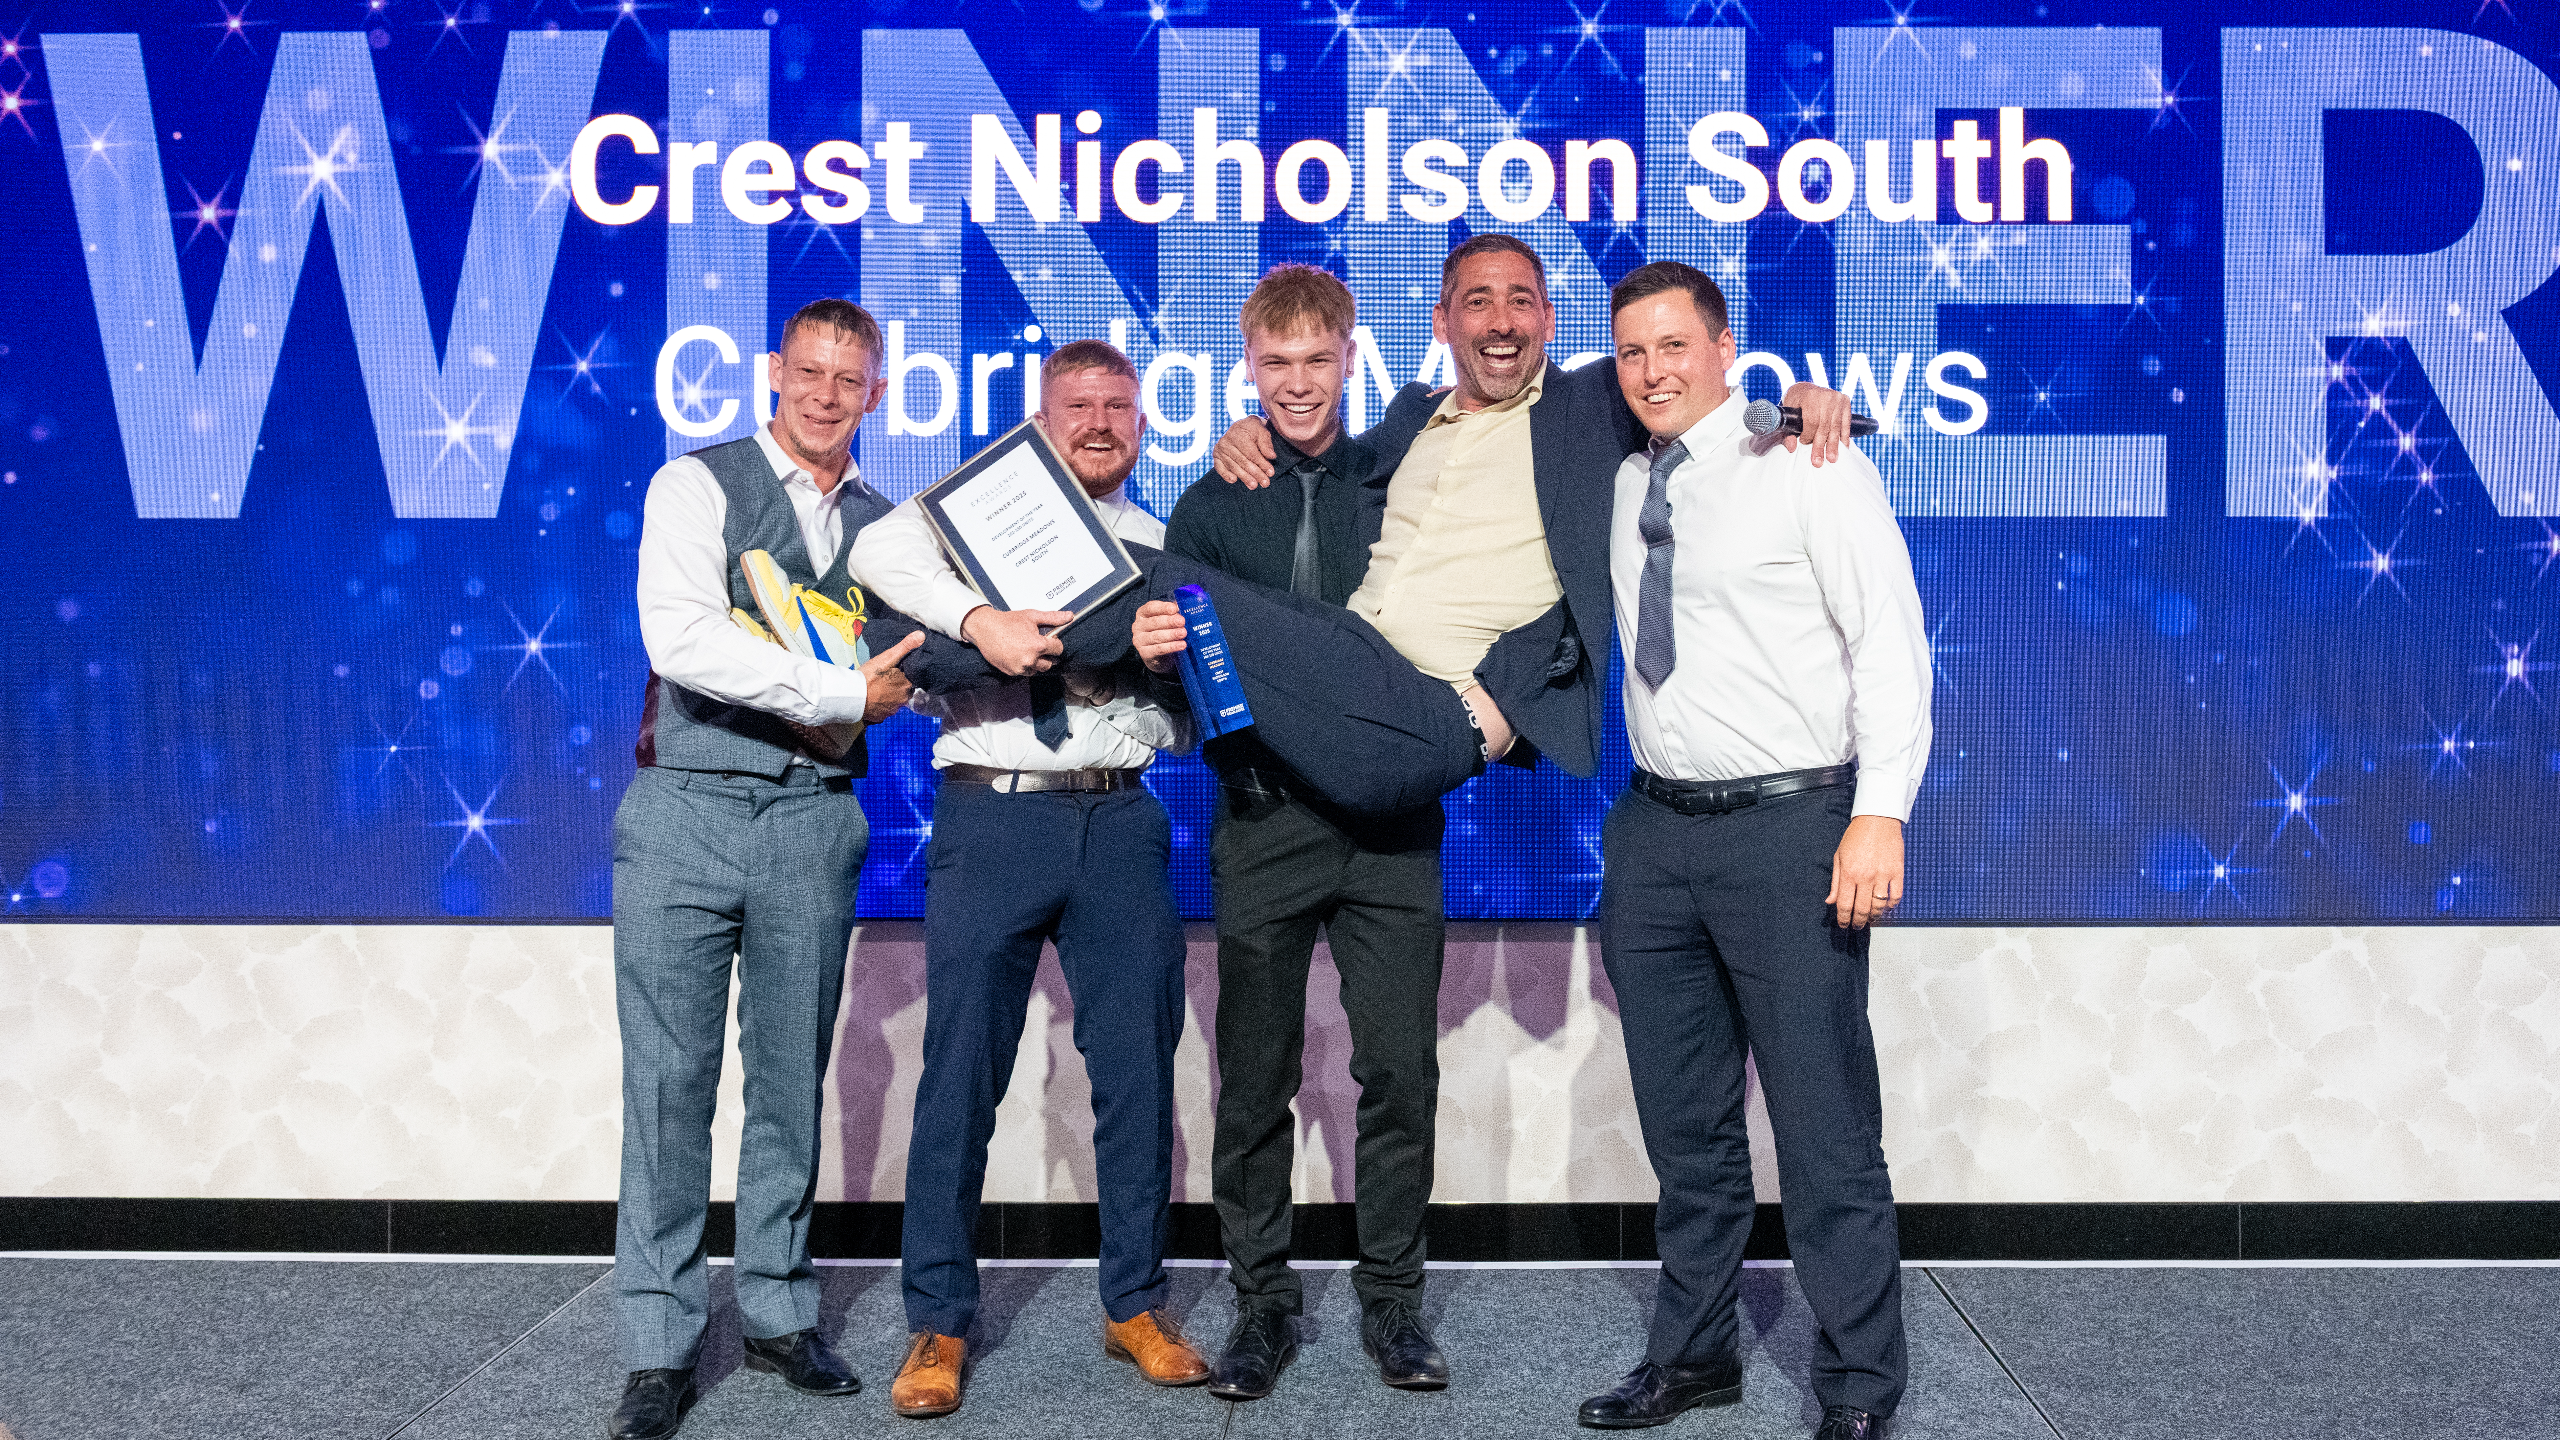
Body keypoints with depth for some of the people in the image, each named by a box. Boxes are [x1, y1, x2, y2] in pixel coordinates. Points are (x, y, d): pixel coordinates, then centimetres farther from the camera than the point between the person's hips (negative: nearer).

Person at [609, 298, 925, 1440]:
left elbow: (899, 671, 11)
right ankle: (659, 1347, 9)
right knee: (670, 1080, -1)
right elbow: (681, 637, -15)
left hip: (815, 821, 4)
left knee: (792, 1079, 10)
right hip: (687, 811, -3)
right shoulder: (697, 486, 0)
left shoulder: (885, 525, 14)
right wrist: (841, 692, -13)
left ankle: (777, 1312, 23)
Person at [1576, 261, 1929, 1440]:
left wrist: (1881, 813, -19)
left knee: (1824, 1128, -1)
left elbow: (1891, 641, -9)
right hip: (1655, 830, 6)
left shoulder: (1810, 469, -4)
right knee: (1683, 1122, 15)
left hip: (1786, 824, -6)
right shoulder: (1622, 487, 12)